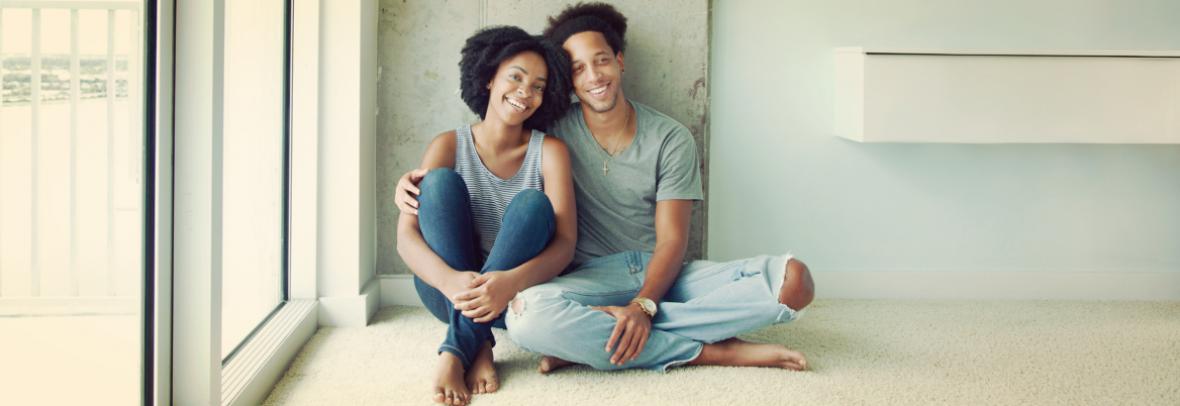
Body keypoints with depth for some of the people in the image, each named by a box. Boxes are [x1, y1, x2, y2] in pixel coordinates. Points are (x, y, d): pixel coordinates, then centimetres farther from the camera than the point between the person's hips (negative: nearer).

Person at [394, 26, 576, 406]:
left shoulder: (549, 151, -2)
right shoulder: (449, 146, -2)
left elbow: (565, 242, -14)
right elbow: (406, 235, -13)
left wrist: (512, 281, -37)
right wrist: (449, 280, -37)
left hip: (513, 297, 0)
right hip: (448, 291, 0)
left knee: (532, 203, -24)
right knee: (441, 180, -20)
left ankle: (458, 347, -32)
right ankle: (478, 345, -31)